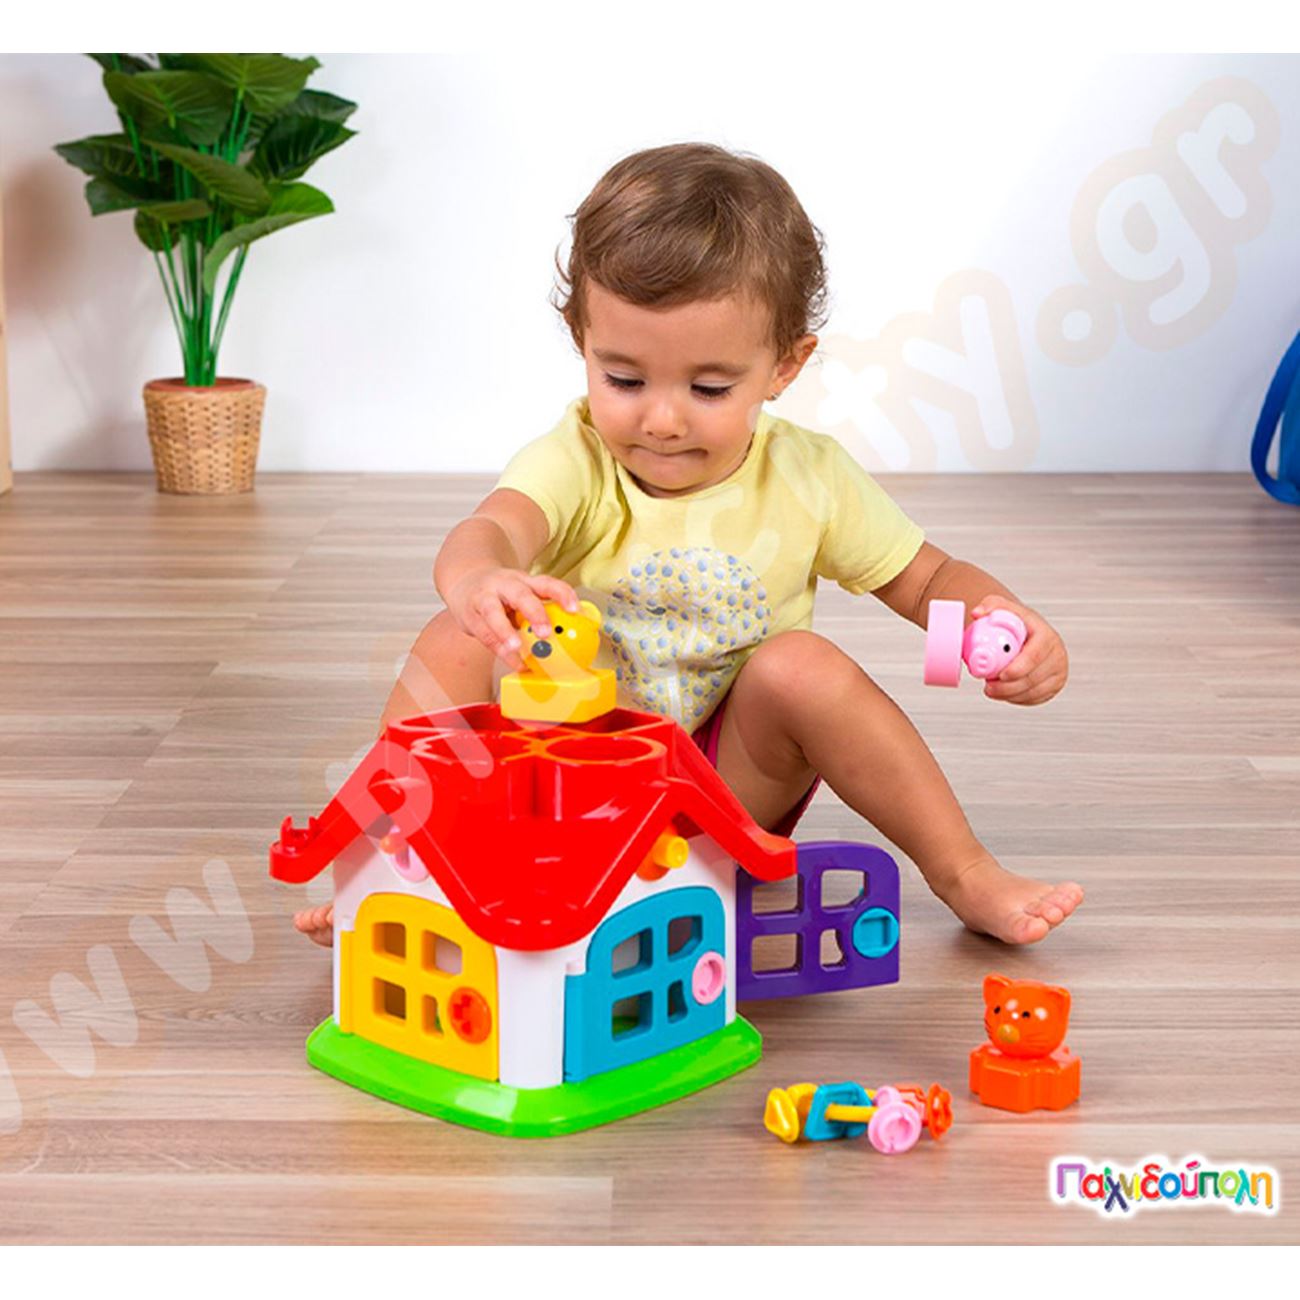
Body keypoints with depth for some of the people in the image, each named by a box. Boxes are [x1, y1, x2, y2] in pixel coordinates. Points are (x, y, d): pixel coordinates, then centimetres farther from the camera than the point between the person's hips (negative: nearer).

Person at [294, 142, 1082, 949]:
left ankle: (965, 876, -17)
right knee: (459, 642, -22)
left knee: (800, 663, -27)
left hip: (729, 783, 1)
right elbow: (494, 528, -36)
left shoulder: (809, 480, -7)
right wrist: (474, 578, -62)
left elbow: (928, 580, 2)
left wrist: (1005, 622, -20)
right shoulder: (575, 465, -14)